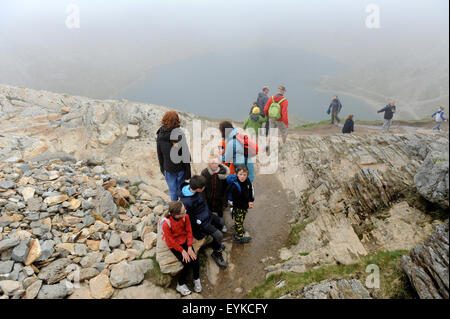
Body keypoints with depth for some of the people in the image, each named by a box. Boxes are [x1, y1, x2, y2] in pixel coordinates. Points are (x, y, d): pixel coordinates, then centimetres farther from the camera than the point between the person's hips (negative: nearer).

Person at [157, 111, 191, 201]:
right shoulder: (179, 133, -17)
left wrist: (162, 167, 18)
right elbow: (185, 153, -15)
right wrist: (188, 169, -8)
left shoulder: (159, 134, -3)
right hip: (180, 167, -3)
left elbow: (159, 154, 6)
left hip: (168, 168, 3)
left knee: (173, 191, 16)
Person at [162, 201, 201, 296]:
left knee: (195, 260, -13)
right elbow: (171, 240, -18)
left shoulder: (185, 216, -18)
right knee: (187, 263, -16)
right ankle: (181, 285, 9)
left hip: (184, 240, 4)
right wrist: (182, 251, -17)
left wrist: (189, 248, -11)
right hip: (174, 245, -4)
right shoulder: (166, 224, -30)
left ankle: (196, 279, 16)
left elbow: (189, 231, -6)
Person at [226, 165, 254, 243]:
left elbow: (251, 191, 6)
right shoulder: (234, 186, -33)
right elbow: (236, 201, -26)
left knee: (242, 219, 27)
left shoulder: (247, 181, -11)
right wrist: (247, 205, -20)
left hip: (245, 205, 7)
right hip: (238, 207, -7)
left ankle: (241, 229, 50)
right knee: (238, 221, 7)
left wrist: (250, 201, -8)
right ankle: (239, 237, 22)